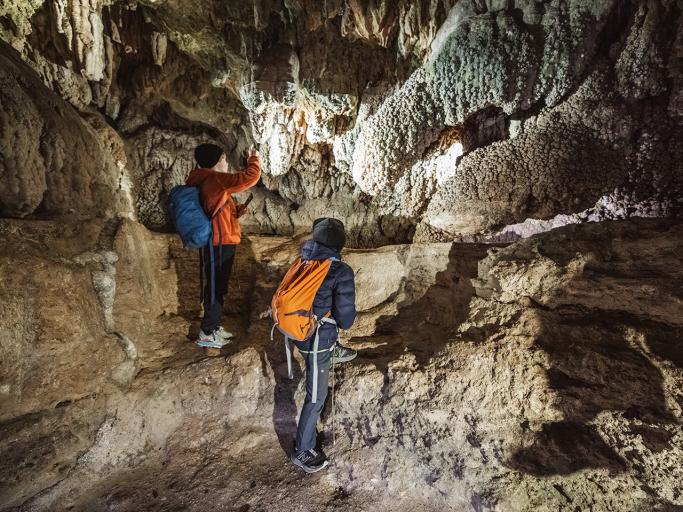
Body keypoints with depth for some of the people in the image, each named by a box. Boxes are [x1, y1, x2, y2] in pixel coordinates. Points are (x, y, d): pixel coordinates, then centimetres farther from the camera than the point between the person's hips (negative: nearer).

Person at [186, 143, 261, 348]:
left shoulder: (210, 182, 16)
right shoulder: (215, 179, -16)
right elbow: (250, 177, -21)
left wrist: (236, 212, 8)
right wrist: (253, 159, -3)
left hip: (221, 242, 10)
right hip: (219, 244, -10)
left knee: (218, 287, 17)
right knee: (216, 288, -2)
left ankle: (214, 327, 29)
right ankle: (207, 335, 9)